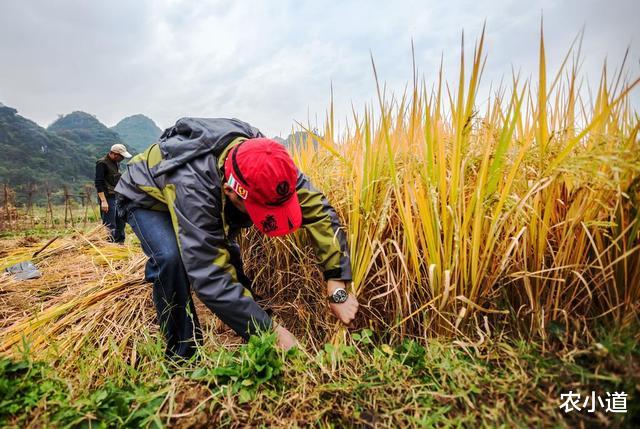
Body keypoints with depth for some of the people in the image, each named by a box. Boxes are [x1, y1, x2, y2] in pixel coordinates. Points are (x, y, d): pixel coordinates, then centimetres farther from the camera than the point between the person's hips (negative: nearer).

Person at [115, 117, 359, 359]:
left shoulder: (266, 162, -30)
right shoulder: (192, 186, -46)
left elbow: (319, 210, -28)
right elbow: (210, 275, -45)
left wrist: (338, 289, -34)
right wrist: (272, 331, -42)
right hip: (145, 196, -5)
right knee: (171, 258, -32)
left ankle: (250, 343, 21)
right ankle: (182, 354, -10)